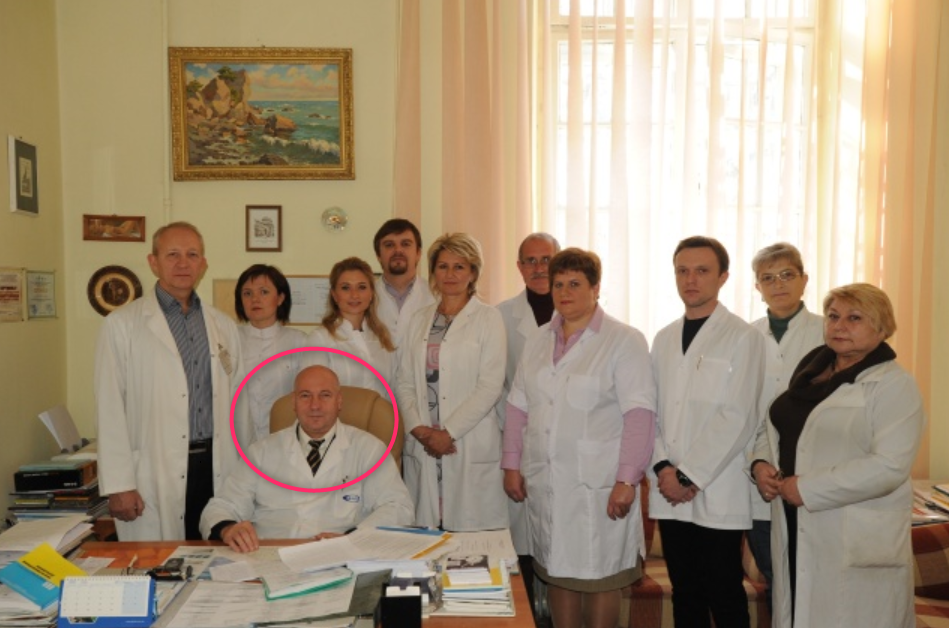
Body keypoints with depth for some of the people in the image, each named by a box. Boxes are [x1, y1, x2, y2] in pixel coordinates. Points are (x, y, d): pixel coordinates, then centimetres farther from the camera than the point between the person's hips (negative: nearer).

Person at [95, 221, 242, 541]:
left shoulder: (223, 326, 11)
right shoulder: (122, 324, -1)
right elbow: (110, 410, -4)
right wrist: (118, 485, -7)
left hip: (217, 467, 4)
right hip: (154, 475, -3)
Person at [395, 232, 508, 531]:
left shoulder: (488, 319, 1)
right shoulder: (419, 319, 14)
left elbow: (490, 386, -7)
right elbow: (403, 381, 10)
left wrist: (449, 433, -11)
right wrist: (419, 429, -5)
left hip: (470, 447, -3)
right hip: (422, 445, 4)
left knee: (471, 532, -3)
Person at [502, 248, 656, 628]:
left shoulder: (625, 341, -8)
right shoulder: (537, 341, 10)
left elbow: (639, 415, -13)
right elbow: (518, 407, 11)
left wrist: (627, 480, -18)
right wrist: (512, 465, 6)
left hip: (598, 485, -5)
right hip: (543, 482, 5)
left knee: (598, 577, 6)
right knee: (556, 571, 14)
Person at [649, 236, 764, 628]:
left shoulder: (743, 338, -5)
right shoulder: (664, 339, 11)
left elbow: (737, 418, -12)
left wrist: (688, 475, -13)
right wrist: (662, 467, -6)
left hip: (718, 494, -5)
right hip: (670, 494, 5)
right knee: (684, 595, 14)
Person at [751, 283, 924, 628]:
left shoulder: (894, 385, -10)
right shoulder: (810, 371, 11)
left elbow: (888, 466, -21)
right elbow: (773, 429, 19)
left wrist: (806, 488, -20)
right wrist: (761, 464, -2)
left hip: (856, 544, -6)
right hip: (796, 533, 6)